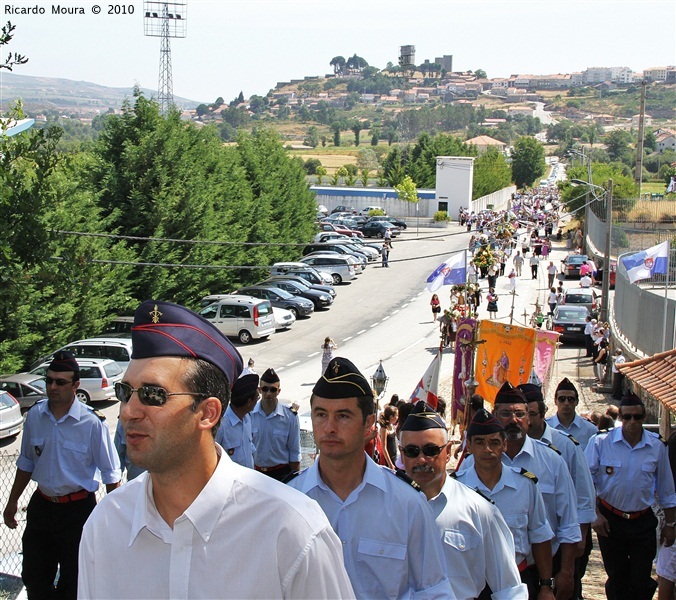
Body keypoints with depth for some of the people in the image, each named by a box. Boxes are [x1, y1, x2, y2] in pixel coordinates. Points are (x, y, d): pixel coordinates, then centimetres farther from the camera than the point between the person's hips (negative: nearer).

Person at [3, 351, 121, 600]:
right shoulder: (34, 415, -2)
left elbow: (110, 473, -9)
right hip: (41, 504, 4)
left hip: (78, 508, -4)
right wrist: (12, 501, 17)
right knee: (33, 579, 14)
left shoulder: (92, 422, -16)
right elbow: (26, 462, 12)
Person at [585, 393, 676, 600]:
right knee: (617, 580, 10)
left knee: (641, 582, 1)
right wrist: (595, 515, -9)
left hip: (643, 522, 1)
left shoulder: (657, 447, -2)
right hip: (610, 520, -1)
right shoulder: (601, 442, -10)